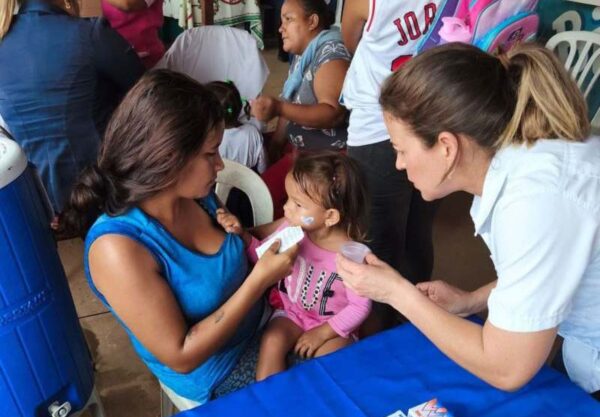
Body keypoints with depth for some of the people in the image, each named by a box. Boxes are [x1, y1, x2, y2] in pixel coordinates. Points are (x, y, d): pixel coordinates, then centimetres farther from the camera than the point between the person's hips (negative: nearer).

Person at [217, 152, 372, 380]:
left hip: (333, 325, -3)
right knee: (272, 342, -22)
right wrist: (242, 235, -17)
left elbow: (360, 307, -14)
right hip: (291, 311, 3)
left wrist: (323, 333, -16)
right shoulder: (291, 228, -14)